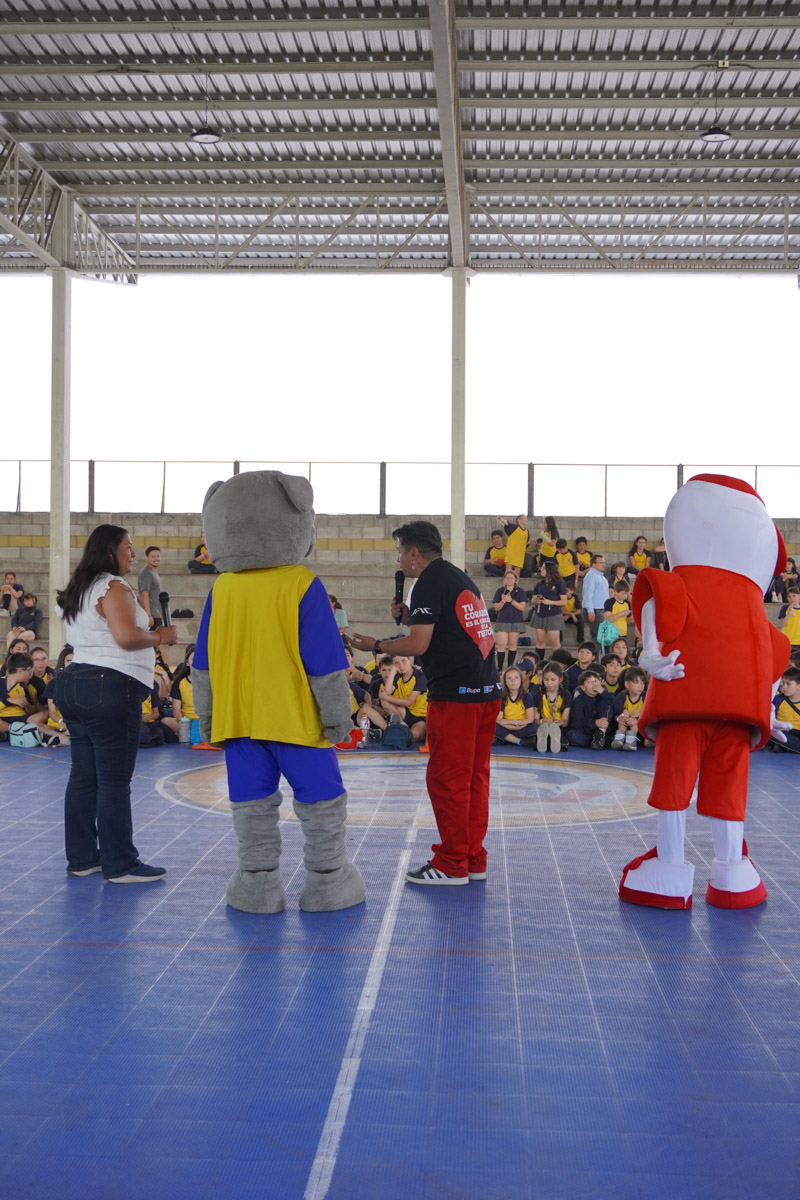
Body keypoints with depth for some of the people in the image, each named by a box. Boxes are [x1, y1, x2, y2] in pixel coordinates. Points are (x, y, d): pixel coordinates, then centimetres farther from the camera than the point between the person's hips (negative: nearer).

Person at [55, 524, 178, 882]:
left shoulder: (79, 591, 18)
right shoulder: (114, 587, -11)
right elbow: (128, 636, -23)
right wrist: (161, 636, -6)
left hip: (73, 684, 10)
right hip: (109, 688, -10)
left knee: (83, 777, 12)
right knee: (114, 781, -5)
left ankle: (81, 858, 17)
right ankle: (120, 864, 0)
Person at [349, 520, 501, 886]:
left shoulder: (430, 582, -9)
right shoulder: (461, 578, 19)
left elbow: (418, 645, -14)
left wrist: (375, 646, -1)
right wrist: (409, 617, 17)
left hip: (454, 694, -9)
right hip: (487, 691, 9)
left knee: (447, 779, -1)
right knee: (475, 777, 13)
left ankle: (452, 865, 6)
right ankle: (474, 860, 20)